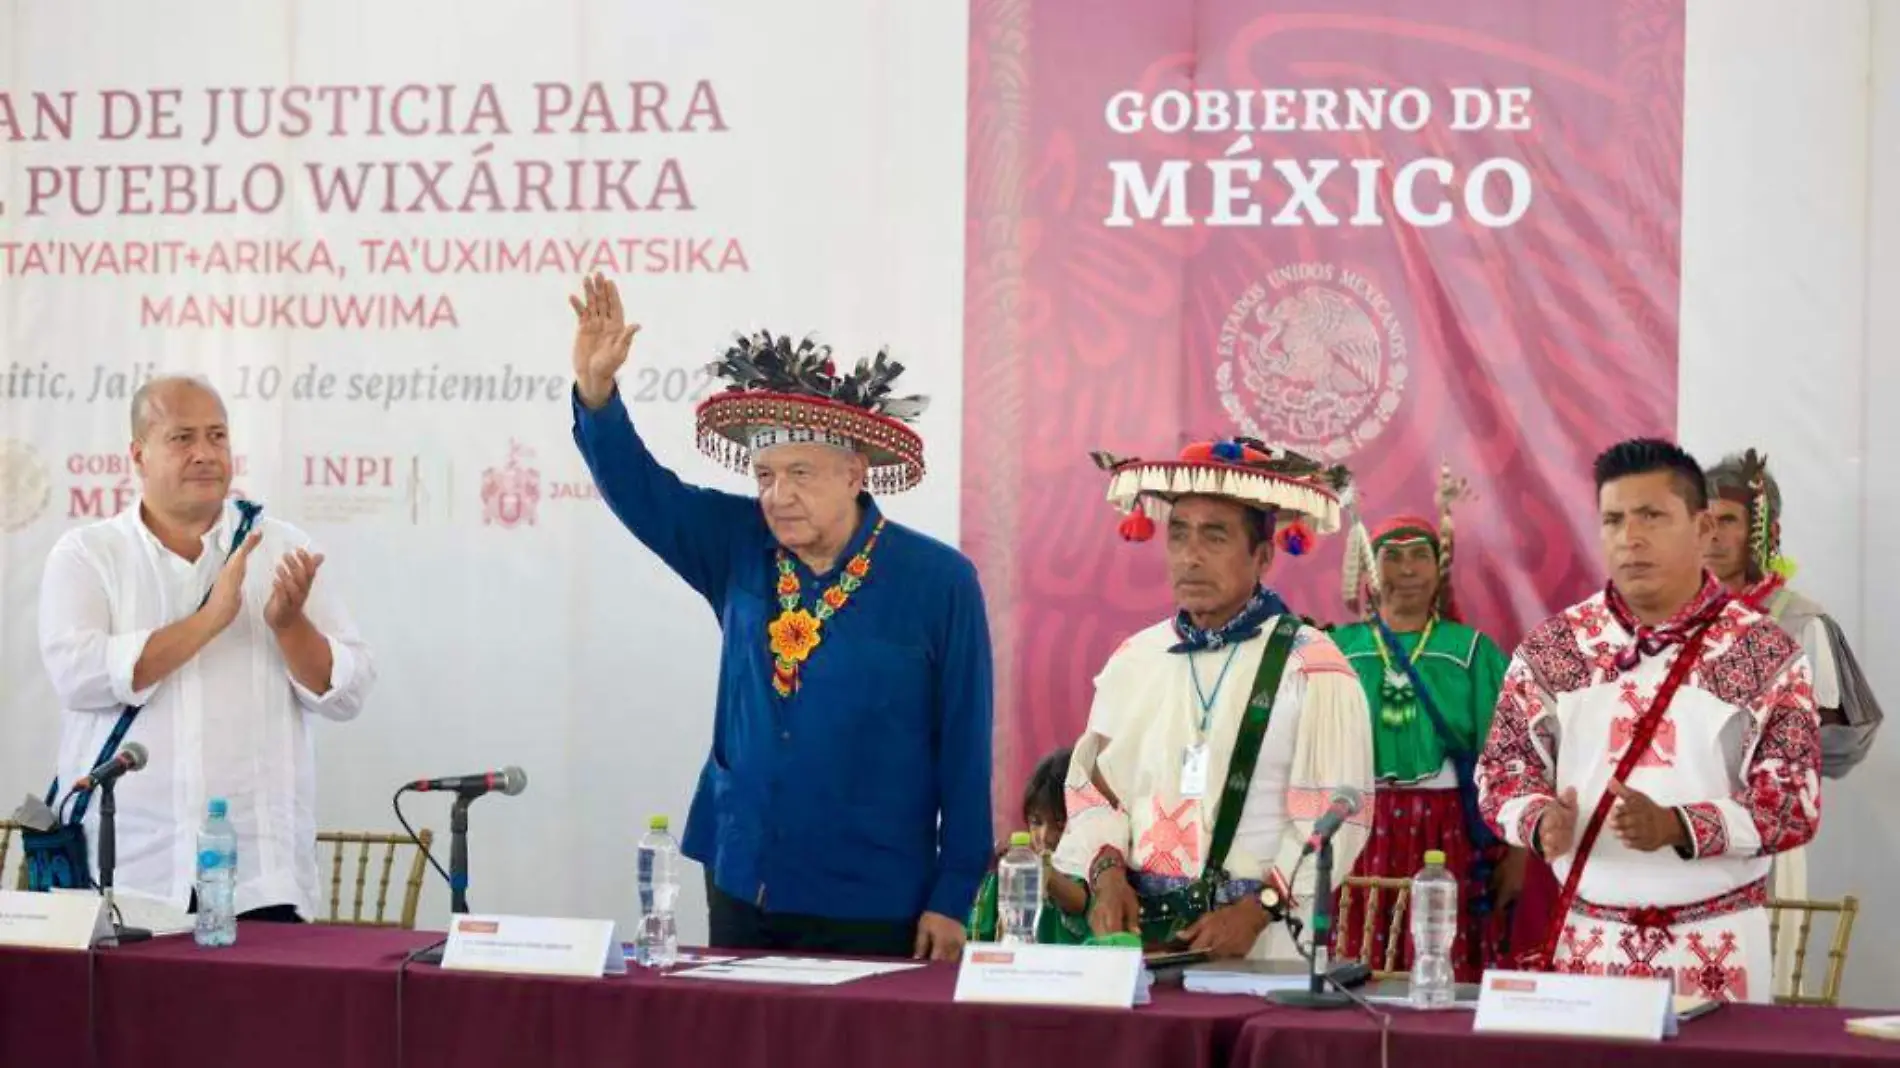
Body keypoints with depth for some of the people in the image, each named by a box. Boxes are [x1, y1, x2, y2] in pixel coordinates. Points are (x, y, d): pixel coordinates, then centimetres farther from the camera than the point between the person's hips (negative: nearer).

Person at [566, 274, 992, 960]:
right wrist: (595, 390, -17)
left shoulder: (938, 582, -8)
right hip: (741, 890, 4)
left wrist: (952, 899, -6)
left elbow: (964, 749, -6)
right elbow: (640, 491, 1)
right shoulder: (741, 550, 4)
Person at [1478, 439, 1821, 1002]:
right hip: (1585, 938, 2)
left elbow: (1795, 802, -8)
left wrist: (1674, 827, -23)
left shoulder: (1766, 654, -3)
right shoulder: (1551, 647, 5)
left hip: (1716, 946, -2)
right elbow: (1503, 769, 8)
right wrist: (1542, 819, -15)